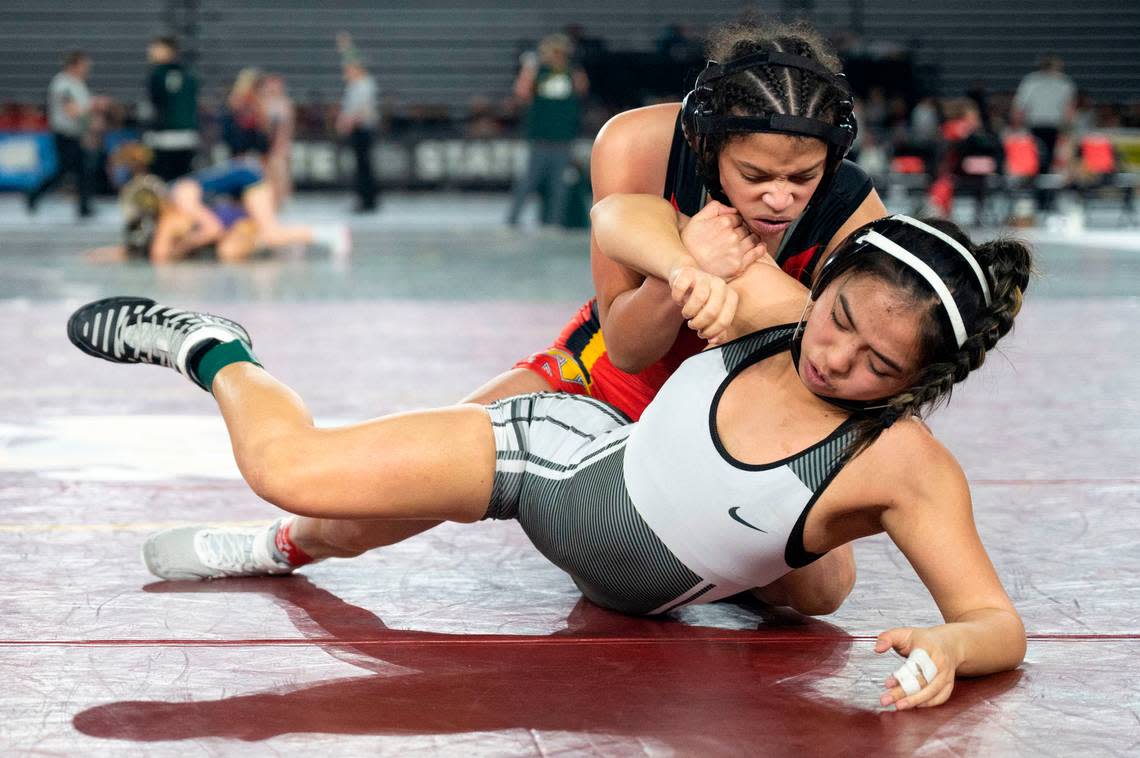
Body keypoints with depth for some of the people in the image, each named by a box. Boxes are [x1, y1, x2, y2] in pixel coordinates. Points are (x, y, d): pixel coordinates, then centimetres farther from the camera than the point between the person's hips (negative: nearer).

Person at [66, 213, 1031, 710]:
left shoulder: (906, 464, -31)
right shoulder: (766, 302, -24)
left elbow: (1001, 623, -32)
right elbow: (612, 215, -11)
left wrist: (947, 646, -54)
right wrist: (685, 265, -31)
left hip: (635, 600, 1)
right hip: (574, 446, 0)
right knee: (291, 464, -7)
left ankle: (281, 550, 45)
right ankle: (209, 348, 25)